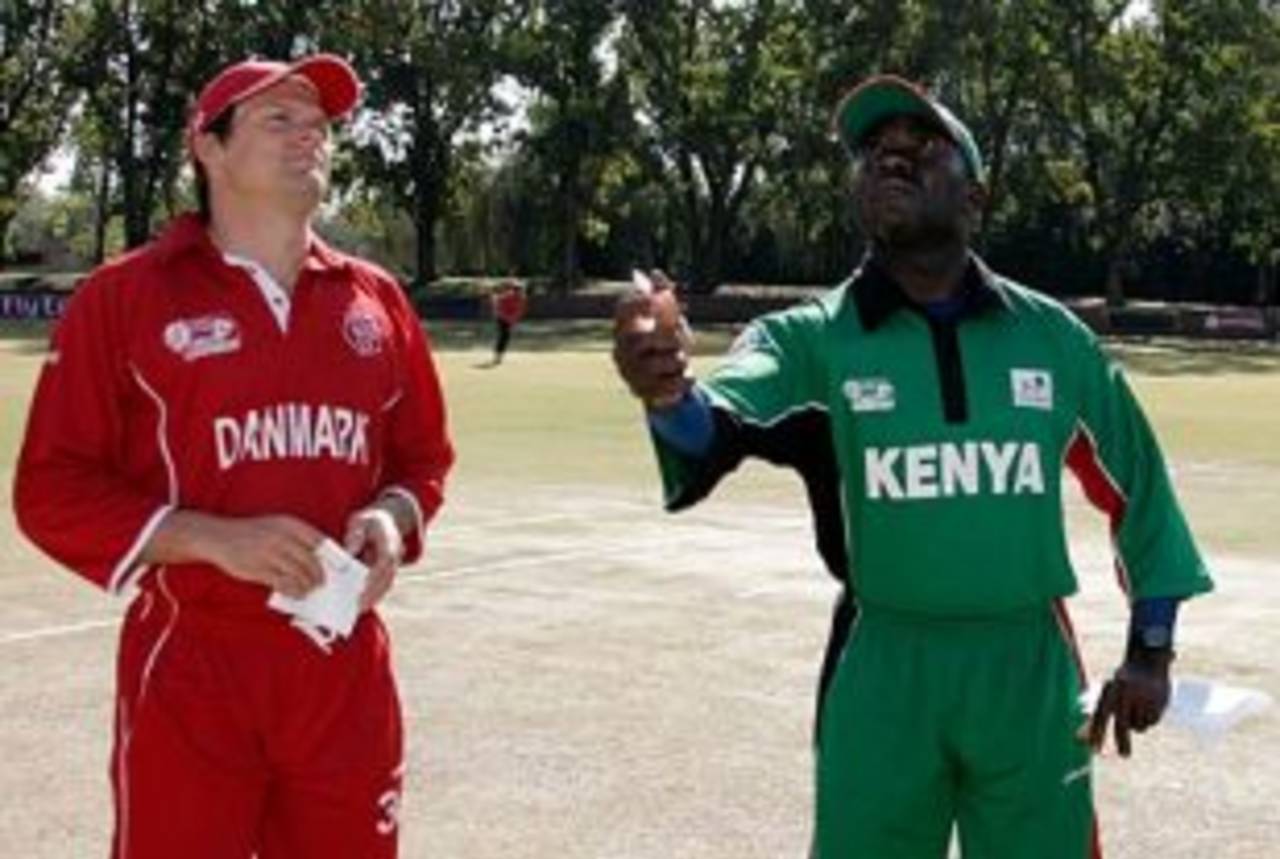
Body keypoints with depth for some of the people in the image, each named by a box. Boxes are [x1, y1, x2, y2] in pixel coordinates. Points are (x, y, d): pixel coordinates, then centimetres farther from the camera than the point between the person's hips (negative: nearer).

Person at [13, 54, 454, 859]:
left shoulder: (376, 298, 10)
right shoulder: (125, 296, -3)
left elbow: (424, 457, 19)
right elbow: (52, 488, -6)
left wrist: (392, 517, -4)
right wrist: (214, 538, -18)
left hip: (347, 669, 5)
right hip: (191, 674, -4)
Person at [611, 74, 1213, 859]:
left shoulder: (1054, 337, 0)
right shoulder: (813, 338, -6)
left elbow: (1138, 483, 11)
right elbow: (723, 424, -27)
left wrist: (1152, 648, 10)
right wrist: (671, 393, -50)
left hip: (1030, 672, 2)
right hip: (884, 675, -1)